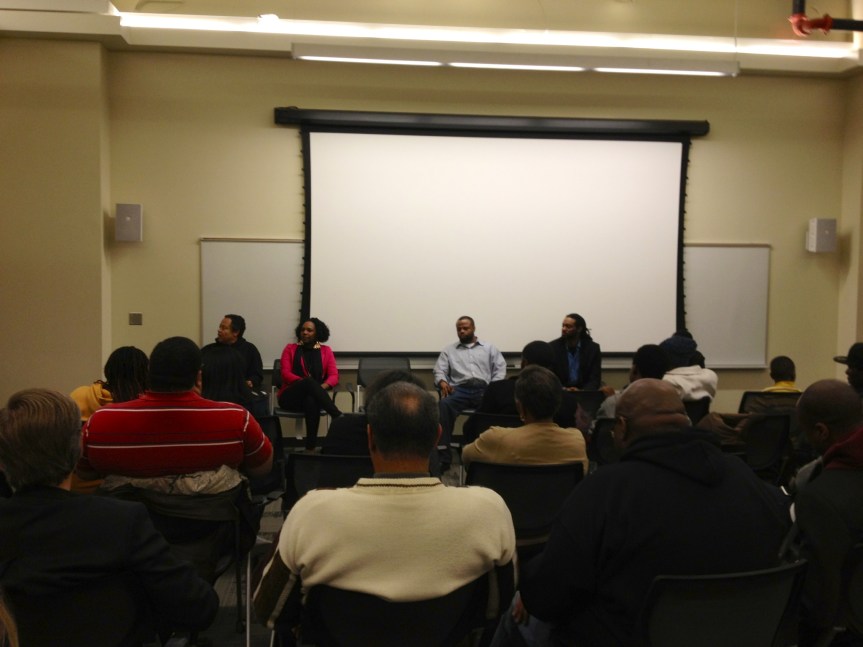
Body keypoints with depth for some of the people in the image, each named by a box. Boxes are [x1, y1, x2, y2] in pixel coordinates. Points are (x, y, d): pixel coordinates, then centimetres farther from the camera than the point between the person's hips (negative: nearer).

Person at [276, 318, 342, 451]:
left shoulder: (326, 351, 14)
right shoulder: (290, 349, 12)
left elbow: (334, 376, 3)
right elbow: (285, 374, -2)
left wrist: (322, 387, -21)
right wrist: (306, 382, -21)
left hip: (313, 397, 1)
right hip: (290, 397, 0)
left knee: (312, 401, -39)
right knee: (310, 382, -35)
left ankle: (311, 448, -41)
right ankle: (339, 417, -43)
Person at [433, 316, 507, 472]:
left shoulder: (489, 348, 24)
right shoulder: (449, 350, 25)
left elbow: (500, 369, 13)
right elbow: (439, 371, 15)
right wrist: (442, 382, -10)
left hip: (484, 389, 0)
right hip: (460, 389, 1)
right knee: (444, 405, -35)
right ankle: (443, 455, -36)